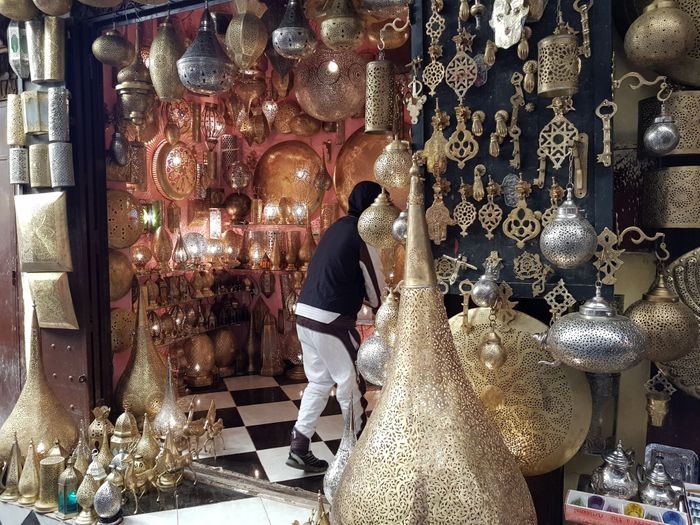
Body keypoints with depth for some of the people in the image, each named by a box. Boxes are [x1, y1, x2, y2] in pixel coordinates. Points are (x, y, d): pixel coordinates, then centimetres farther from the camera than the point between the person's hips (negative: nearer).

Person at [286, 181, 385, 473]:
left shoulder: (338, 227, 15)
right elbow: (374, 280, -4)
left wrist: (364, 300, 29)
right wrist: (379, 308, 16)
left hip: (305, 314, 9)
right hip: (331, 319, -8)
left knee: (319, 382, 18)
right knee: (350, 384, 8)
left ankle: (299, 447, 20)